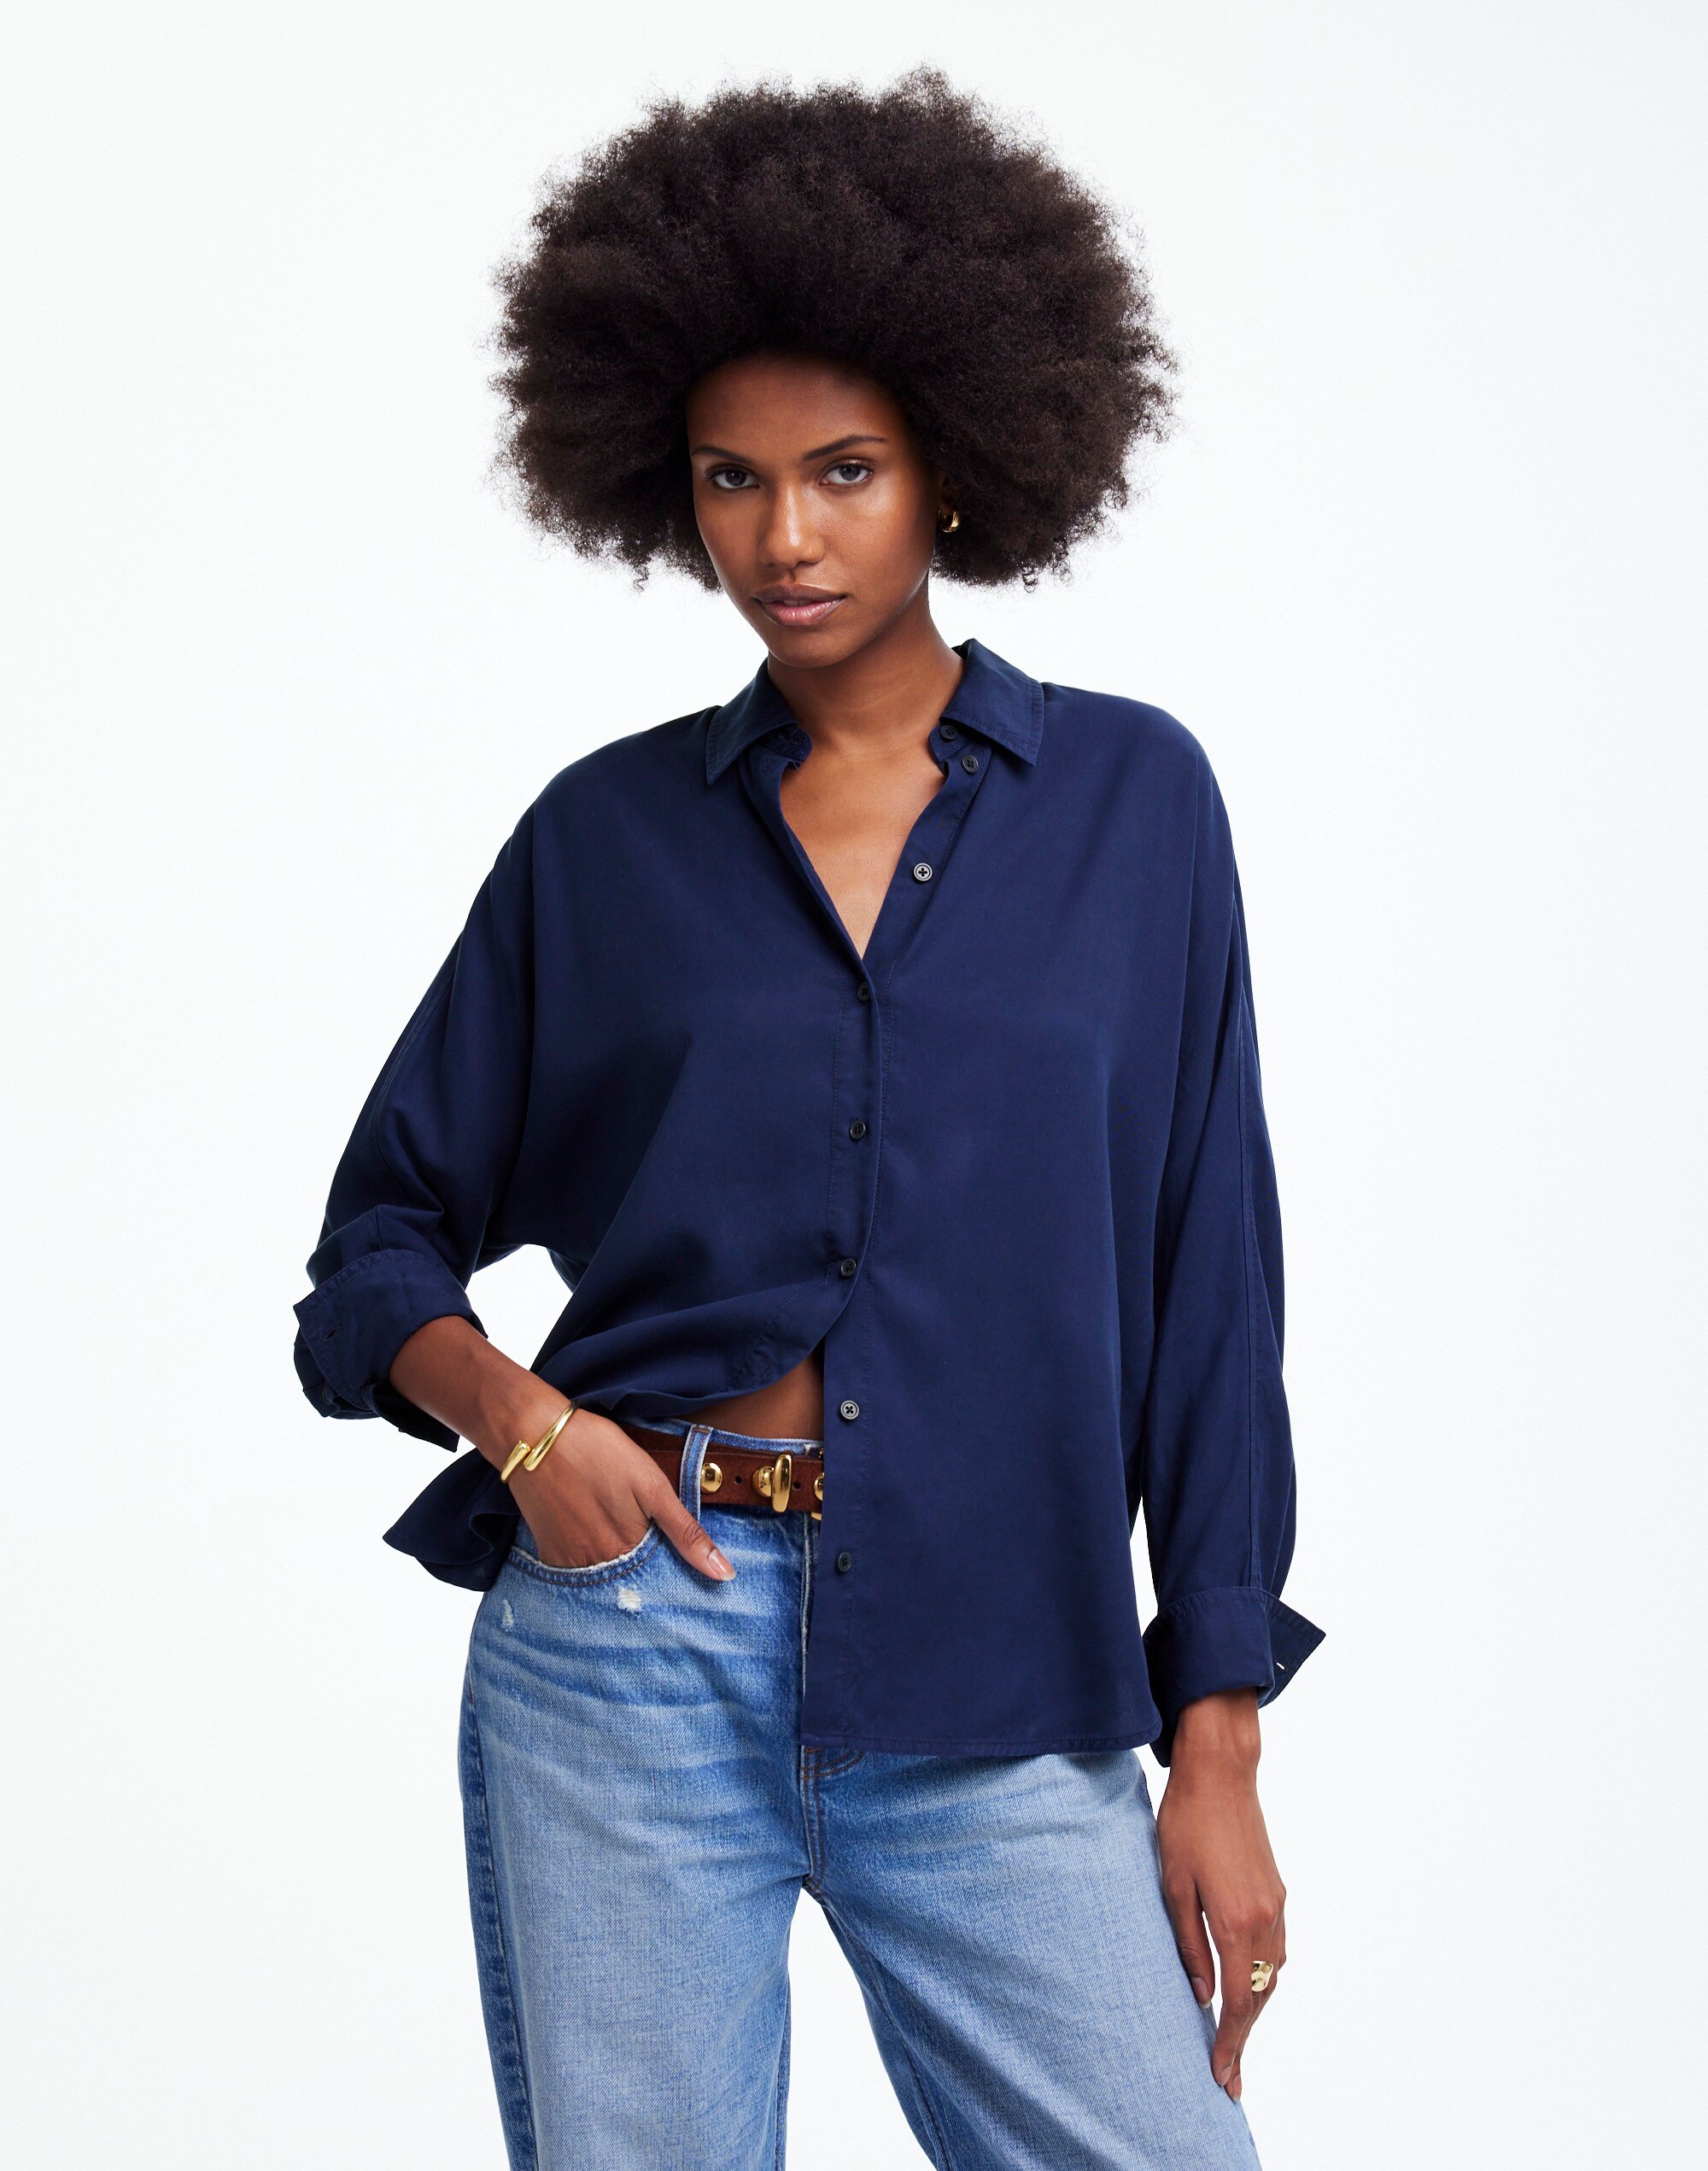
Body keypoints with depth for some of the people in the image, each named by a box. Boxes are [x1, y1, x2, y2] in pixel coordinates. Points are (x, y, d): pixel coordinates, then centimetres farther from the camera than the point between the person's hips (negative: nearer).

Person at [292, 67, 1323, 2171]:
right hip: (631, 1631, 1)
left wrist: (1218, 1745, 1)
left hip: (994, 1689, 0)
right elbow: (382, 1246, 13)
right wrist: (507, 1406, -9)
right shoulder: (605, 834, 7)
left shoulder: (1131, 798, 5)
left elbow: (1207, 1280, 5)